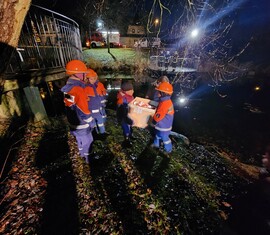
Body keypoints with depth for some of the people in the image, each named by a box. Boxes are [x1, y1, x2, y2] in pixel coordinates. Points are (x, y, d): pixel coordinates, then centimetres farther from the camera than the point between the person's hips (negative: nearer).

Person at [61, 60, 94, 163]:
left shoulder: (68, 87, 0)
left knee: (80, 139, 28)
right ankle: (88, 158, 34)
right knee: (87, 141, 13)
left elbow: (71, 106, 9)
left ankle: (82, 153, 50)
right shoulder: (78, 89, -28)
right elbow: (84, 111, -25)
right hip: (81, 124, -8)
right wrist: (90, 122, -10)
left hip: (73, 122, 8)